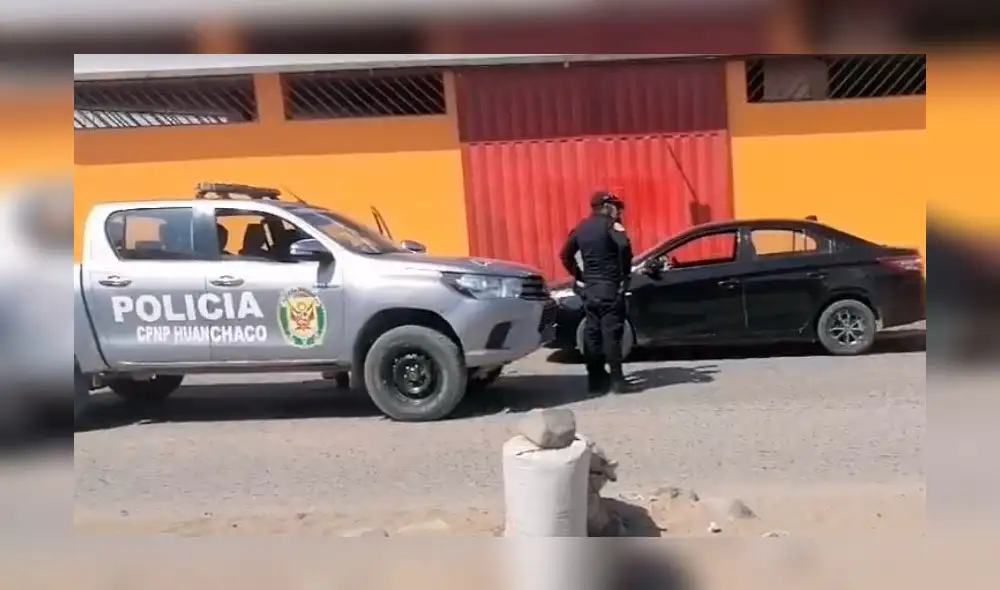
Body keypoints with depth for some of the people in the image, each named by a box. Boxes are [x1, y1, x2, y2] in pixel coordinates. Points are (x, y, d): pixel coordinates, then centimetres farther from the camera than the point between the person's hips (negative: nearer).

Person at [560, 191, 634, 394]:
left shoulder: (581, 228, 13)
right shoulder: (609, 224, -7)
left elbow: (565, 255, 19)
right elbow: (624, 245, -25)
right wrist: (626, 271, -12)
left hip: (589, 288, 7)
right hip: (609, 287, -7)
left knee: (592, 333, 9)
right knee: (611, 332, -5)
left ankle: (596, 378, 12)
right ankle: (616, 379, -4)